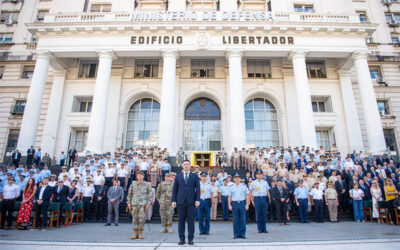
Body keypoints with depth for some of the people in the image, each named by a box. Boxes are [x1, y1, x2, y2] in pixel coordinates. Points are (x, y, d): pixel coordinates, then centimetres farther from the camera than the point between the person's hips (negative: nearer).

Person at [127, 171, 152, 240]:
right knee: (134, 218, 4)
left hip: (143, 204, -2)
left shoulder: (147, 184, 4)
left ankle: (140, 234, 10)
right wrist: (128, 202, 6)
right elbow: (129, 193, 12)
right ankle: (135, 233, 15)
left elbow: (149, 194, 3)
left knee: (142, 218, -3)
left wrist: (148, 203, -4)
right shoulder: (133, 183, 9)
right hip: (134, 204, 2)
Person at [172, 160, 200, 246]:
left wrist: (197, 200, -7)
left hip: (191, 201, -1)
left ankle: (190, 239, 12)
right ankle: (181, 239, 14)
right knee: (181, 220, 4)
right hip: (180, 201, 1)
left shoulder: (195, 176, 8)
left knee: (191, 220, 2)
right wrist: (174, 200, 1)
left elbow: (198, 189, 3)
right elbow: (175, 189, 9)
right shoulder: (178, 177, 11)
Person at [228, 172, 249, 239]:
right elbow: (229, 197, 9)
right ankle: (236, 234, 10)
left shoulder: (244, 186, 7)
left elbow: (247, 196, 6)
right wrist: (229, 205, 1)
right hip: (234, 203, 0)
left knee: (243, 219, 2)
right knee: (235, 220, 2)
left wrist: (247, 204, -1)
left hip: (242, 203, 0)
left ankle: (242, 234, 11)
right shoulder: (231, 187, 9)